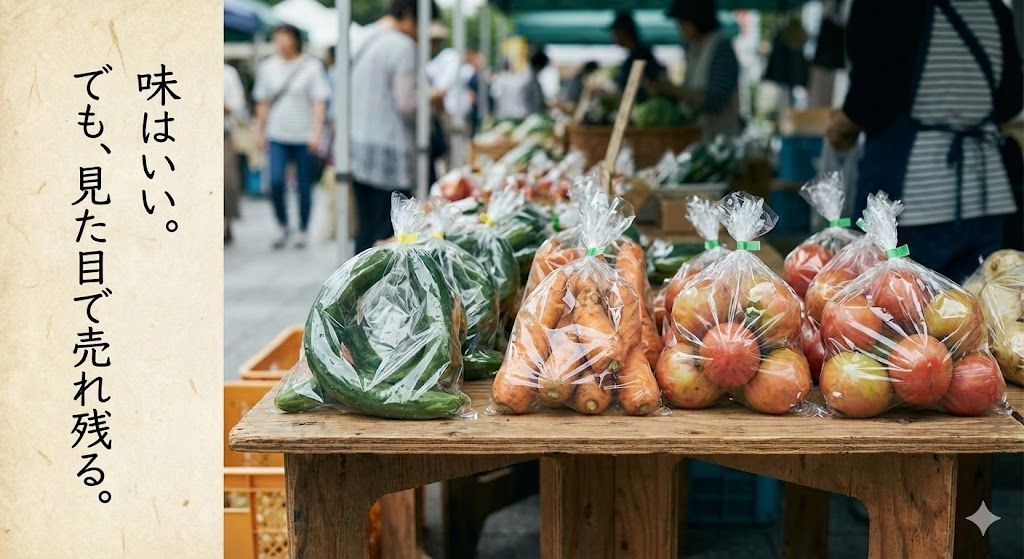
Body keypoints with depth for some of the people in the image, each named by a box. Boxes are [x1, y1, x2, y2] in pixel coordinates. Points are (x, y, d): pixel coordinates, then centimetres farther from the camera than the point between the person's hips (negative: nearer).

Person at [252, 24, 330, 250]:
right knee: (275, 181, -12)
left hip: (304, 137, -2)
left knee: (304, 186, 3)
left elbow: (319, 102, -3)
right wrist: (260, 131, 12)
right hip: (277, 137, 2)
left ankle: (302, 231, 17)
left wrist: (317, 132, -12)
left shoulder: (311, 66, -1)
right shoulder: (268, 67, 9)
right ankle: (284, 228, 5)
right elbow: (263, 103, 15)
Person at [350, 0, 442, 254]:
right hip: (389, 154, -8)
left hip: (358, 149, 8)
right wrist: (430, 98, 2)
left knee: (366, 230, 13)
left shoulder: (363, 42, 13)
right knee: (390, 233, -4)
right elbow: (406, 104, -16)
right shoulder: (402, 47, -13)